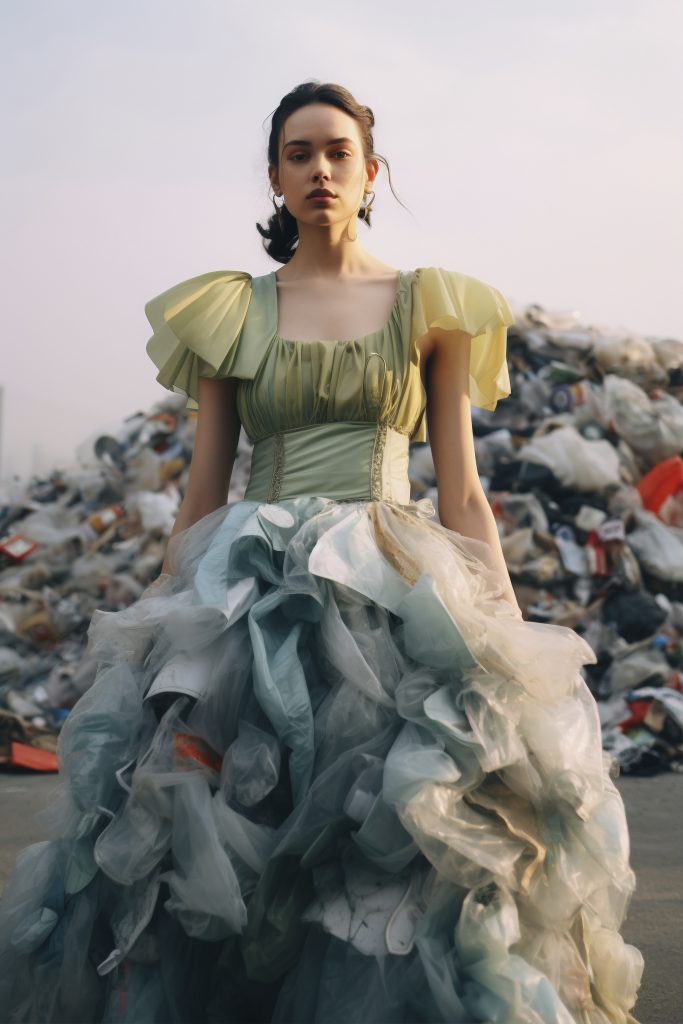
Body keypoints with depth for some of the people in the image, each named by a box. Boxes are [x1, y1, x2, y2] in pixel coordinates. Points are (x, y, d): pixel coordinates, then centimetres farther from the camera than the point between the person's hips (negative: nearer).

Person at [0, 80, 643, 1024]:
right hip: (252, 593, 1)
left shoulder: (427, 307, 9)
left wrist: (512, 645, 0)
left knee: (417, 845, -6)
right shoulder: (230, 313, 10)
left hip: (395, 592, 0)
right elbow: (204, 487, 10)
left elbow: (461, 489, 6)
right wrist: (159, 634, 5)